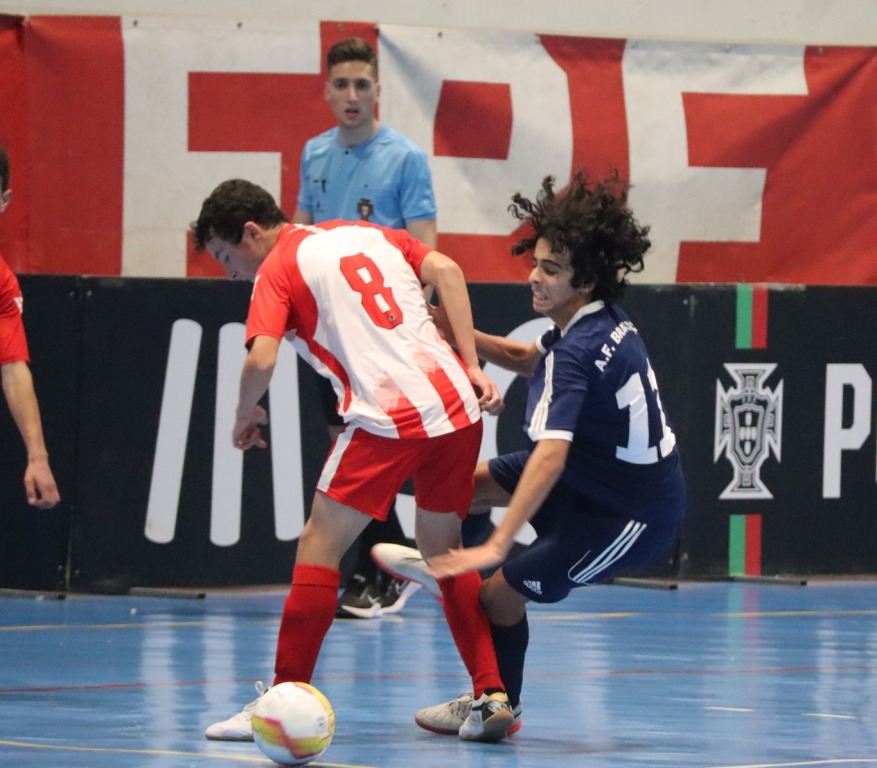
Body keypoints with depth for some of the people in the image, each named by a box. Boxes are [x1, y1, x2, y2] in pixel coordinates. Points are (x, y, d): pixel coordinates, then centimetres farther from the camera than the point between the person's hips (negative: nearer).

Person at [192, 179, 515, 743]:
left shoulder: (277, 269, 2)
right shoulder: (367, 234, 20)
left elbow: (262, 361, -12)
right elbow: (446, 270, 9)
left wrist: (245, 416, 8)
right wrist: (472, 367, 7)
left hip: (387, 418, -6)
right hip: (455, 404, 7)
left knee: (319, 545, 3)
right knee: (444, 551, 19)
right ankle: (492, 697, 13)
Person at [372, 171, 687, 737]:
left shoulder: (576, 353, -30)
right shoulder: (606, 324, -1)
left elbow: (550, 457, -42)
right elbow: (532, 361, 20)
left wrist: (498, 545, -47)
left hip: (632, 517, -10)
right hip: (597, 477, 10)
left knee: (502, 590, -6)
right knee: (472, 482, 16)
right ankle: (442, 565, 46)